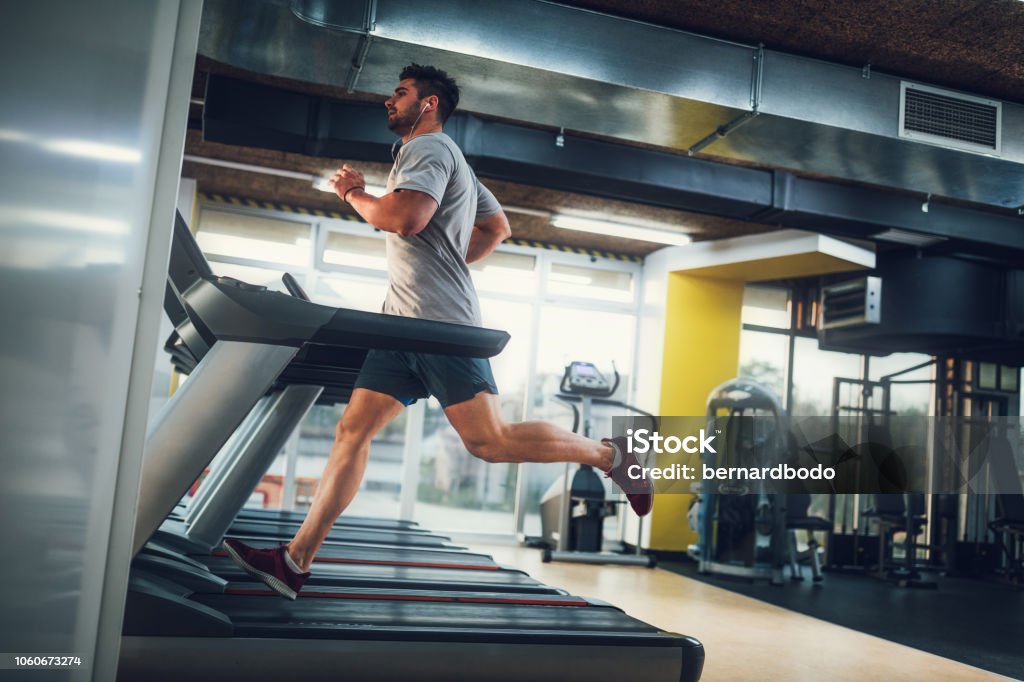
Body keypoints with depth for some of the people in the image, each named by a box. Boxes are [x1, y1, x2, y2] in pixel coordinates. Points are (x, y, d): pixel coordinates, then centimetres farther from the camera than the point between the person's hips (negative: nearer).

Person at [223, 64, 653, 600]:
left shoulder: (429, 147, -3)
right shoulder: (449, 160, 28)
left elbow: (404, 217, -22)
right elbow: (498, 228, 33)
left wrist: (353, 194, -3)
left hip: (438, 322, -10)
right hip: (405, 323, 10)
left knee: (489, 440, -13)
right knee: (352, 431, 2)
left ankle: (608, 454, 5)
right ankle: (295, 561, 2)